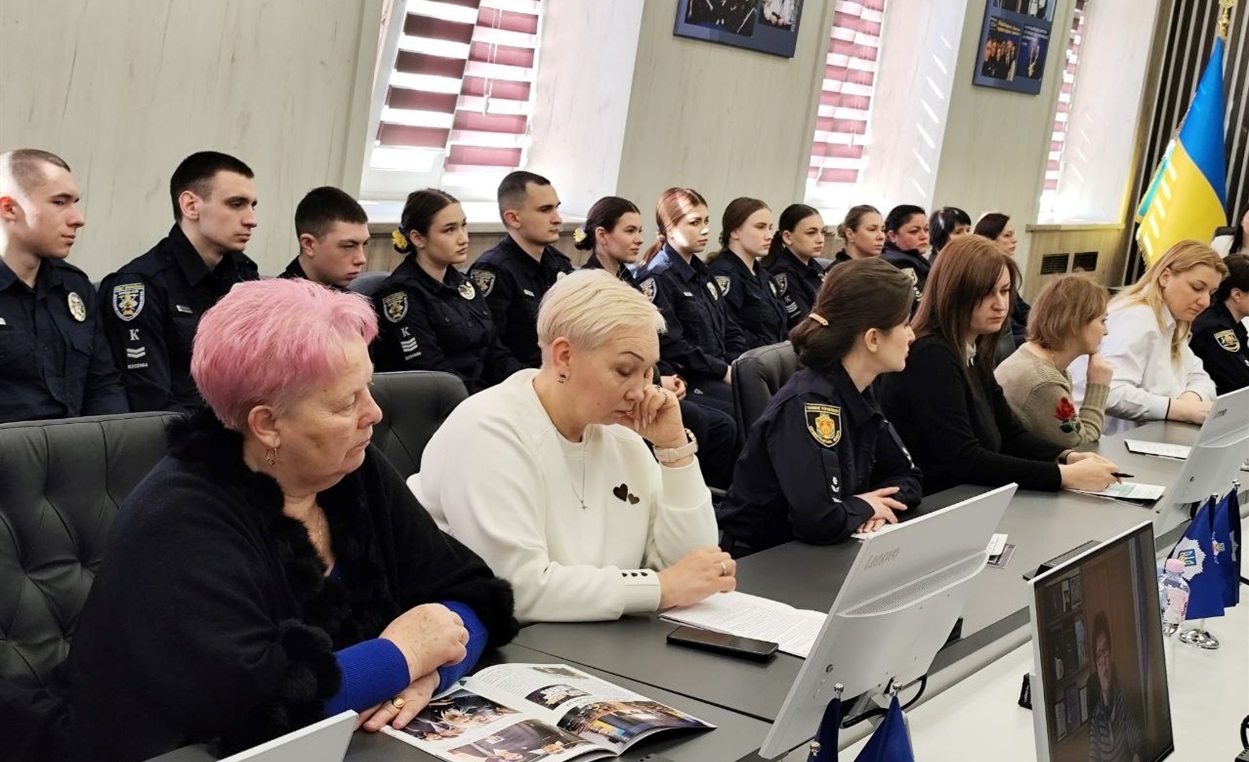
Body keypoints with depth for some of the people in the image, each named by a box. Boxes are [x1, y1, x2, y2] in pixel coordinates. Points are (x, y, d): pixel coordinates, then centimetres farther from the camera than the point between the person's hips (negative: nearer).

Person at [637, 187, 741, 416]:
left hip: (718, 374, 8)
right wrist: (724, 371, -13)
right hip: (687, 381, -8)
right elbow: (671, 346, -15)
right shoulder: (658, 277, -8)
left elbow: (728, 329, 19)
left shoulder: (702, 274, 18)